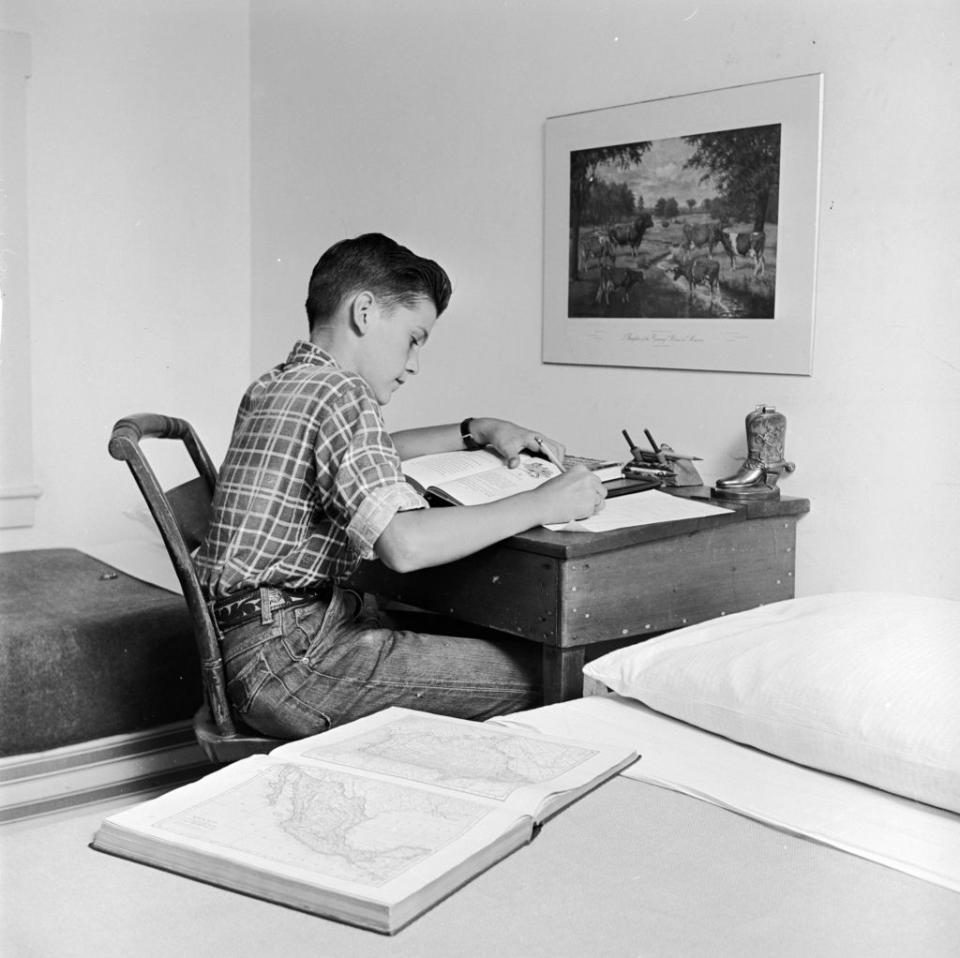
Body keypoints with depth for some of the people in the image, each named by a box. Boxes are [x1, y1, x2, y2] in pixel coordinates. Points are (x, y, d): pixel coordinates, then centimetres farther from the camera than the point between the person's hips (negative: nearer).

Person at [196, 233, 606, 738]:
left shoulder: (274, 386, 16)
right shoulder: (340, 392, -15)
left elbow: (366, 454, 34)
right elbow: (404, 545, -28)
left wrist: (478, 431, 23)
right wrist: (541, 504, -19)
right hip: (287, 656, -10)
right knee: (544, 677, -13)